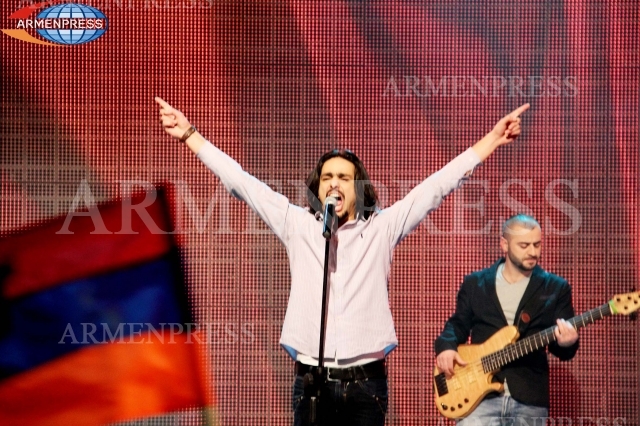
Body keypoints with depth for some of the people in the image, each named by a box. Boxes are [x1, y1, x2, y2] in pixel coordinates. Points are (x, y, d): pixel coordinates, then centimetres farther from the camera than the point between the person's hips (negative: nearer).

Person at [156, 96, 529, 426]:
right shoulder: (297, 225, 9)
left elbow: (438, 185, 4)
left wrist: (492, 140, 1)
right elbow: (240, 181, 11)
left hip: (365, 383, -1)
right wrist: (190, 135, 12)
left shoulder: (382, 228, 6)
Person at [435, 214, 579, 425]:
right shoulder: (475, 283, 9)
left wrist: (566, 343, -20)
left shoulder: (556, 288, 5)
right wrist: (446, 346, -5)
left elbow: (564, 345, 4)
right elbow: (458, 324, 17)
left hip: (530, 397, 0)